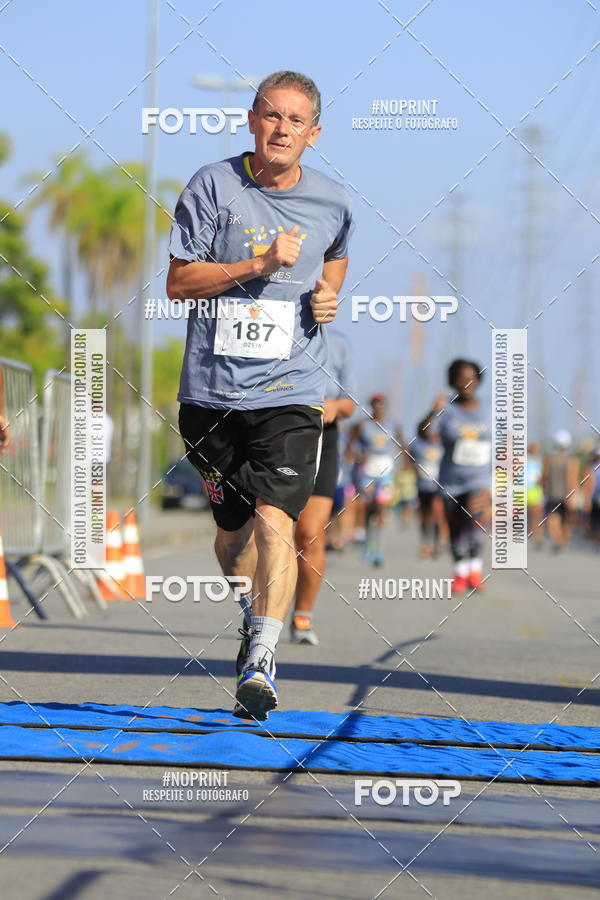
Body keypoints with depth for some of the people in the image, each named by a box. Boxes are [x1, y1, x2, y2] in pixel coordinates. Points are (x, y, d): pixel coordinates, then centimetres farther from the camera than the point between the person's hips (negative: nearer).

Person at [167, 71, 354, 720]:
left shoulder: (331, 203, 4)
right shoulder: (212, 186, -3)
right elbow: (178, 282, -6)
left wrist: (328, 296, 5)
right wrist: (258, 265, -17)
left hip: (290, 391, 0)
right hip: (213, 391, 1)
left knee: (274, 520, -17)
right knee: (232, 526, 13)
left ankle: (261, 662, -19)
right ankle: (250, 613, 43)